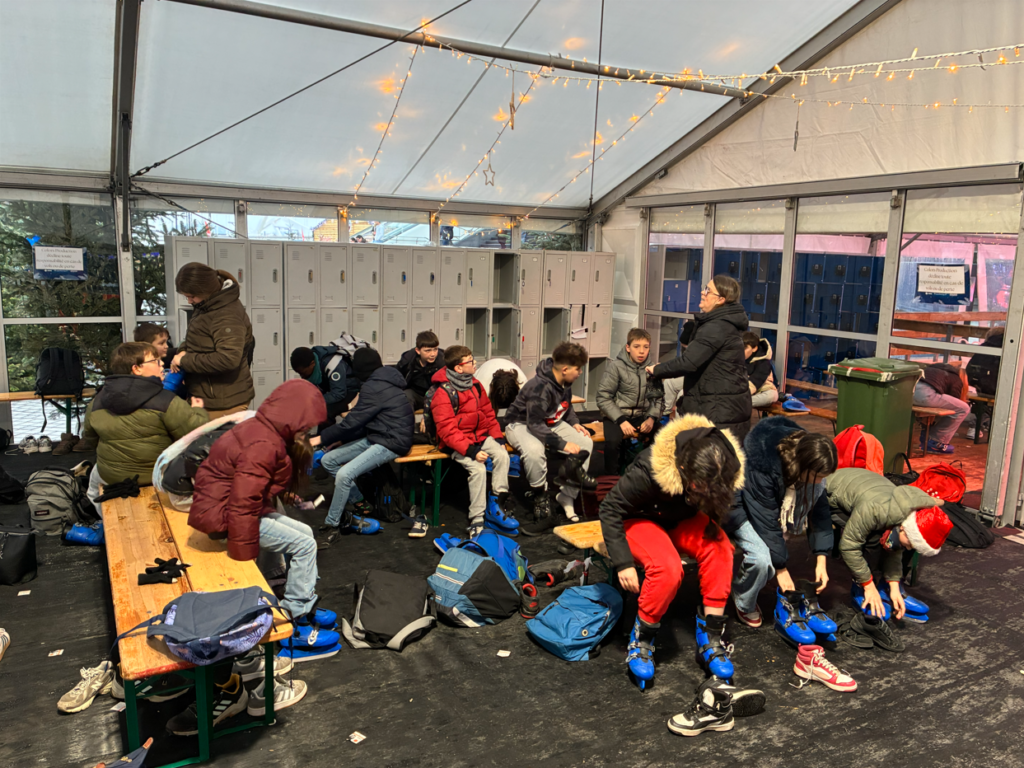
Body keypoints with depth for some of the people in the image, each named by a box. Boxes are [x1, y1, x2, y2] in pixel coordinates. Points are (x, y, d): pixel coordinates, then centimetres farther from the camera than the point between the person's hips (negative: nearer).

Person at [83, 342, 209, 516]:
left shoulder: (97, 401, -2)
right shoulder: (165, 402, -20)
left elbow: (88, 433, 14)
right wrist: (198, 410, 1)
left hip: (110, 476, 5)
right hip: (158, 476, -5)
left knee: (95, 476, 37)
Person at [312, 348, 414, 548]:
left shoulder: (374, 388, -17)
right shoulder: (383, 382, 13)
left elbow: (351, 423, -16)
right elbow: (363, 421, 15)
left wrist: (320, 439, -6)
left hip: (392, 442, -11)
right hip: (375, 436, 11)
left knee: (345, 474, -26)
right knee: (328, 460, 4)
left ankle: (331, 526, -8)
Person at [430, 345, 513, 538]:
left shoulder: (474, 384, 5)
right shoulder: (443, 393, -18)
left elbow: (488, 412, 13)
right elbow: (447, 430, -22)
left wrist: (498, 436, 2)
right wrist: (470, 450, -28)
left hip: (481, 436, 7)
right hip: (457, 443, -6)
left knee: (502, 455, -18)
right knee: (478, 468, -27)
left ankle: (498, 503, -4)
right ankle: (476, 520, -18)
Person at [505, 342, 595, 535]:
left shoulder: (565, 384, -3)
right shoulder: (540, 388, -30)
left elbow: (567, 407, 19)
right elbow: (535, 425, -32)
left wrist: (574, 423, 0)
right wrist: (563, 443, -33)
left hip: (551, 423, 9)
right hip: (522, 424, -8)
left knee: (586, 443, -8)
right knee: (534, 451, -41)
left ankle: (567, 497, -3)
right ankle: (543, 509, -24)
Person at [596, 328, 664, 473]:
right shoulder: (616, 366, -9)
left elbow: (657, 398, 6)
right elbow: (603, 398, -10)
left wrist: (652, 418, -11)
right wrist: (621, 420, -17)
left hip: (642, 415, 4)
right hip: (616, 414, -3)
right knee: (613, 441, -32)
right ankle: (612, 476, -8)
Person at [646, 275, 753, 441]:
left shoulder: (716, 327, -19)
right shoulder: (726, 323, 14)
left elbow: (688, 363, -25)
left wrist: (657, 370, -9)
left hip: (720, 409, -10)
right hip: (728, 404, 10)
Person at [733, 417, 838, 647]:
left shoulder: (810, 462, -18)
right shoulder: (762, 468, -37)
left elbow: (819, 508, -12)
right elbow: (766, 522, -30)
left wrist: (821, 559, -16)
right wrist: (781, 569, -22)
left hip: (775, 503, 8)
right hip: (740, 506, -8)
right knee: (761, 558, -32)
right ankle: (744, 605, 2)